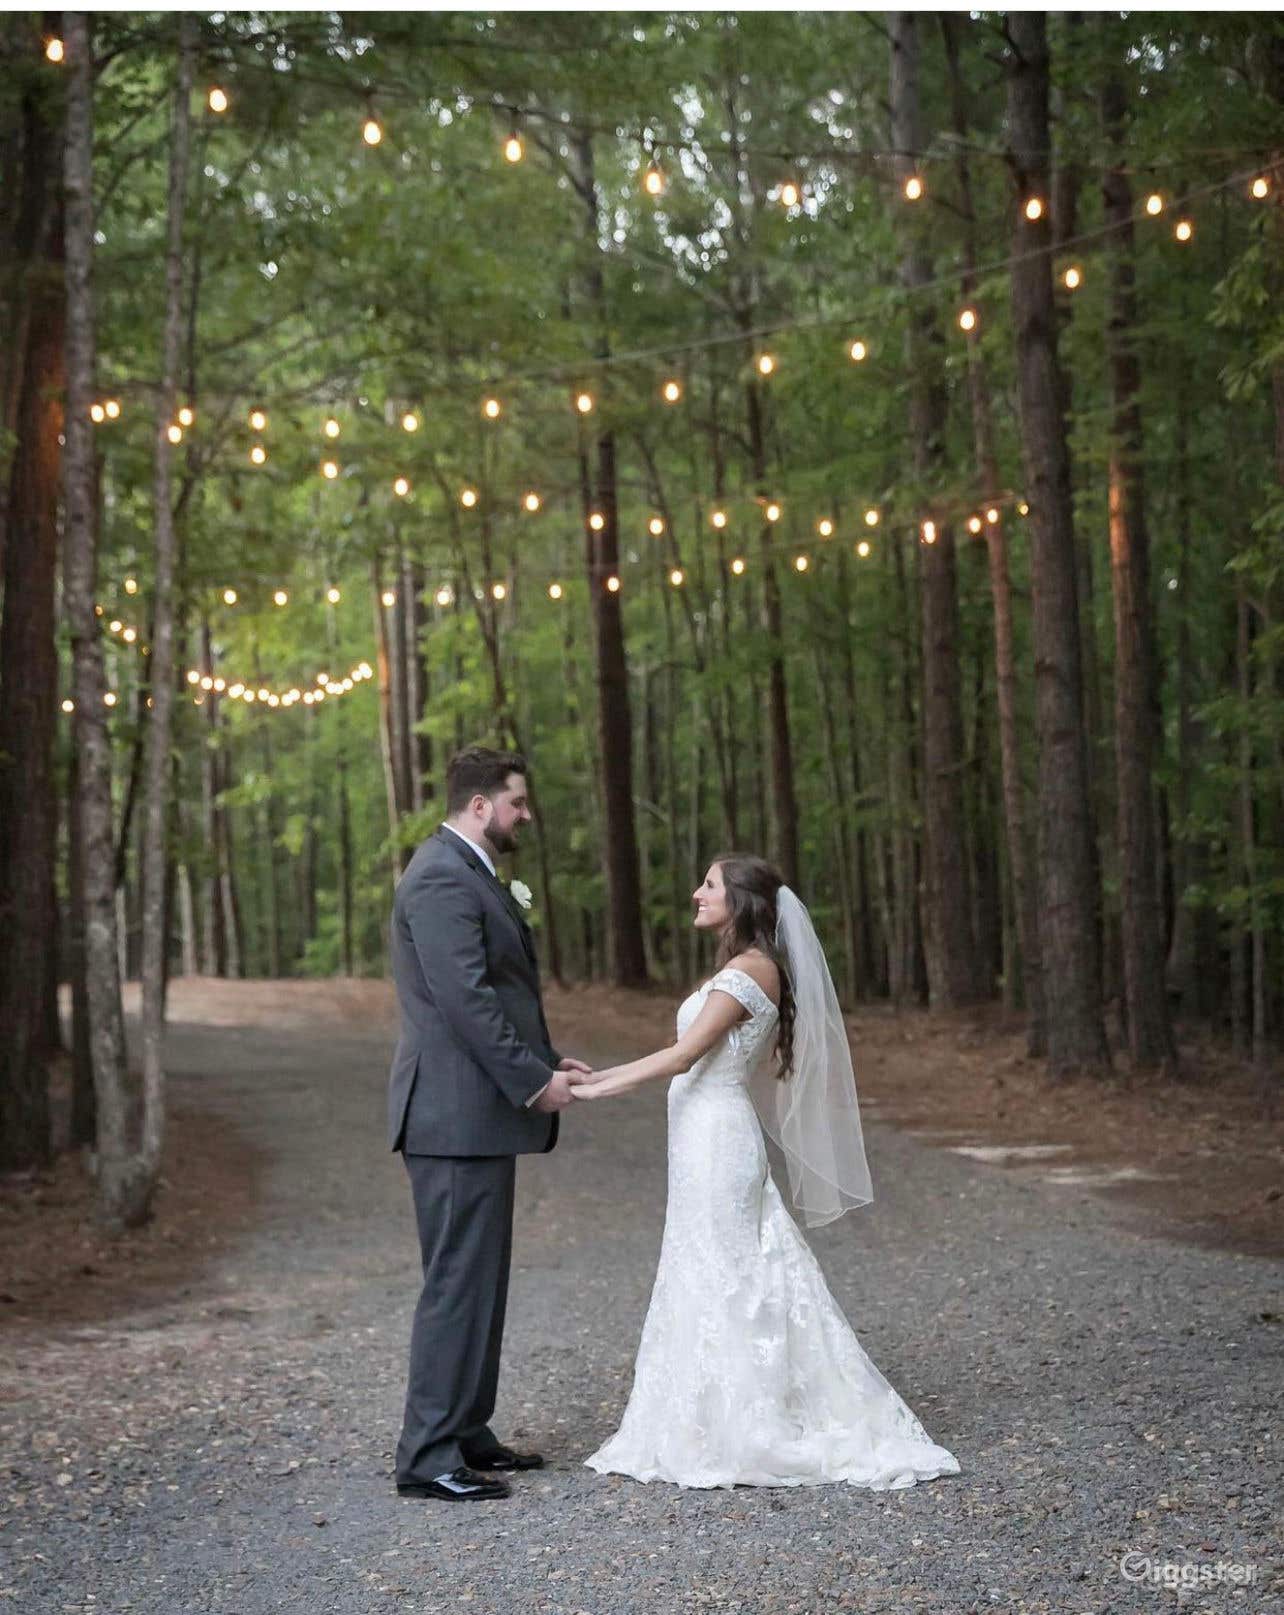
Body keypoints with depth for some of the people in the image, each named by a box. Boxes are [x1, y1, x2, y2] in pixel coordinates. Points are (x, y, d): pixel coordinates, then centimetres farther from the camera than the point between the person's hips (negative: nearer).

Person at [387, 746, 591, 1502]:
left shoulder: (469, 873, 18)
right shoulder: (443, 878, -15)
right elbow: (466, 999, -22)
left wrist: (547, 1061, 11)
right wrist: (534, 1081, -17)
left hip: (479, 1109, 11)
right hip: (458, 1115, -11)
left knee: (478, 1280, 15)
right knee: (458, 1283, -6)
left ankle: (466, 1434, 24)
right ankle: (429, 1456, 0)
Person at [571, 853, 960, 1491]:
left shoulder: (750, 968, -13)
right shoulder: (740, 970, 17)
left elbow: (682, 1057, -19)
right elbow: (685, 1058, 17)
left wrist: (595, 1089, -16)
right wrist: (597, 1076, 15)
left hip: (718, 1144, -10)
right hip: (706, 1145, 10)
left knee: (724, 1286, -4)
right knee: (712, 1287, 11)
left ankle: (743, 1440, 4)